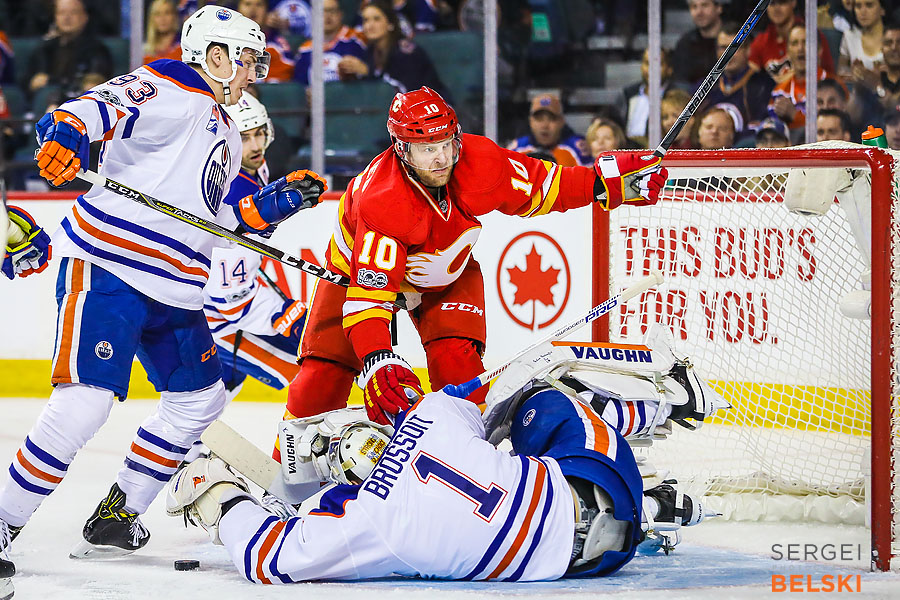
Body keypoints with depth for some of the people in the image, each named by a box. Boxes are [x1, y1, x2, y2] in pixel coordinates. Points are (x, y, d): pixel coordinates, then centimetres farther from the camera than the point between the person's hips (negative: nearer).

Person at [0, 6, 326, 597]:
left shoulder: (225, 136, 24)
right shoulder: (170, 89, -7)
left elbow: (216, 216, 25)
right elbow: (93, 109, -21)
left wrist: (277, 201, 14)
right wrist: (64, 135, -42)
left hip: (173, 289, 10)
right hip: (106, 267, -10)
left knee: (199, 398, 13)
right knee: (85, 399, -19)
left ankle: (115, 518, 20)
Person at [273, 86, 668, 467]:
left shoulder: (479, 163, -29)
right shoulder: (380, 200, -41)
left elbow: (539, 188, -9)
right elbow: (369, 293, -44)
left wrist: (606, 181, -20)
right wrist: (376, 361, -56)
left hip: (447, 272, 3)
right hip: (362, 266, -3)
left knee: (456, 362, -20)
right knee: (325, 373, -9)